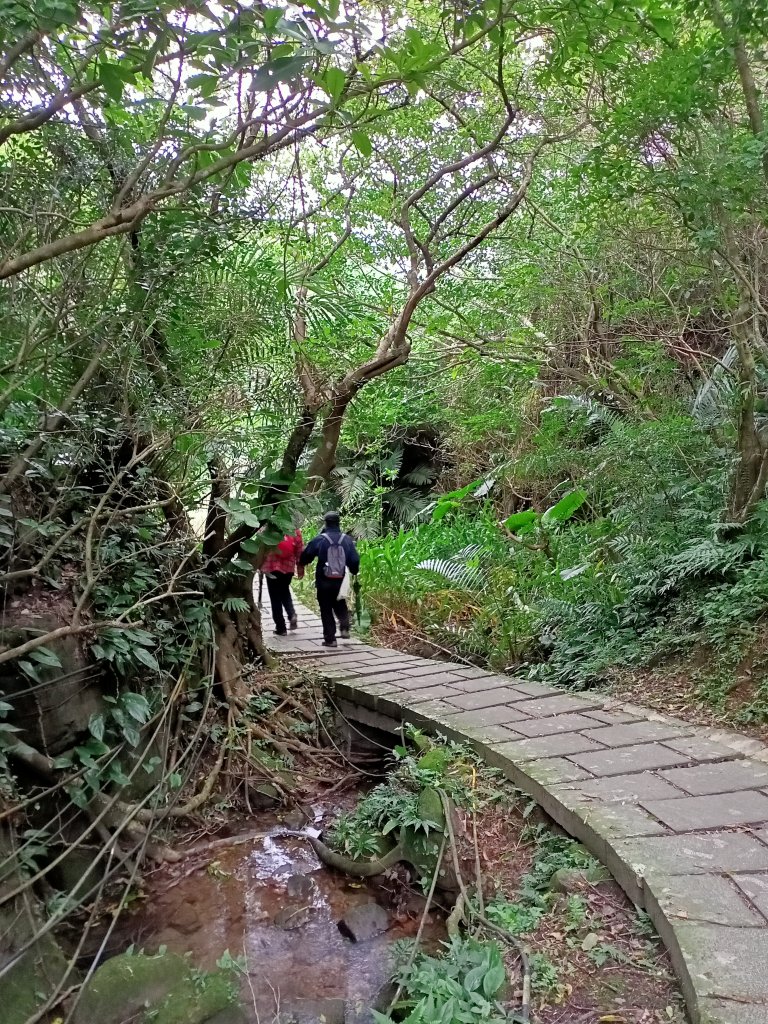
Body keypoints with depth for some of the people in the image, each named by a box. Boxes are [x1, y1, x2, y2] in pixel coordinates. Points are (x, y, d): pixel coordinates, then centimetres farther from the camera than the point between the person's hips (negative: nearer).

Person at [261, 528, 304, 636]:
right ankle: (292, 614, 2)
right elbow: (300, 550, 0)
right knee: (285, 592, 26)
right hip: (289, 567, 3)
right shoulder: (295, 530, -3)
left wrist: (260, 566, 5)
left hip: (272, 568, -3)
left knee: (275, 598, 7)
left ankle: (281, 627, 9)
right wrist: (300, 567, 10)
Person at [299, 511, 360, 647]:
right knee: (340, 605, 23)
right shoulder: (347, 539, -2)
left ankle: (330, 638, 7)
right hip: (341, 581, 3)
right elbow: (355, 560, 0)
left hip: (324, 581, -2)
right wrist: (354, 572, 19)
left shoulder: (319, 540, -9)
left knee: (326, 610, 8)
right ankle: (344, 627, 2)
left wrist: (302, 562, 20)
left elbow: (305, 557, -3)